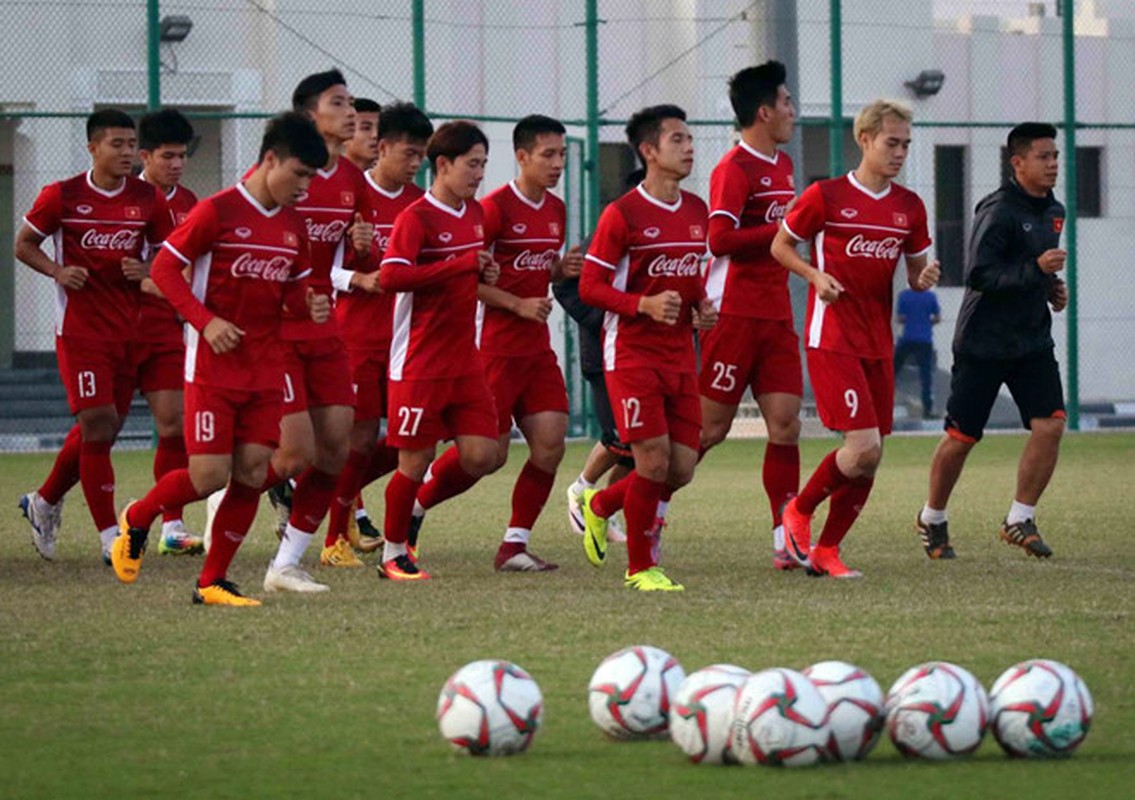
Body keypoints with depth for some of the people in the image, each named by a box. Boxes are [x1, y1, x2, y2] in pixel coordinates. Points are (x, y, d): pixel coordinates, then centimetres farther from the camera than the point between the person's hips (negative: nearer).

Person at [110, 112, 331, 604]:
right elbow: (164, 268, -8)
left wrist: (311, 305, -4)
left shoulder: (293, 226, 9)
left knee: (252, 474, -1)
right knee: (210, 475, -10)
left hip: (265, 369, 6)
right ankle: (136, 520, 19)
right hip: (213, 366, -6)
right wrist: (205, 321, -19)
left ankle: (212, 582, 9)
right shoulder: (218, 212, -10)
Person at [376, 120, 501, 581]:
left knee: (481, 456, -1)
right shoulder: (416, 218, -13)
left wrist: (485, 274, 6)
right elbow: (391, 276, -28)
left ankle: (415, 507, 21)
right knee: (415, 460, -1)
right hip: (421, 363, -7)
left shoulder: (475, 214, 12)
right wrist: (463, 265, -26)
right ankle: (393, 555, 13)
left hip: (465, 360, 7)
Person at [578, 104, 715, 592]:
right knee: (654, 460, -11)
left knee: (682, 469, 2)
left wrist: (702, 304, 3)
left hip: (680, 354, 7)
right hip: (632, 352, -7)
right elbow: (589, 287, -10)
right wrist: (645, 305, -23)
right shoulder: (622, 215, -11)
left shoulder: (696, 211, 10)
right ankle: (641, 568, 4)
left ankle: (599, 505, 28)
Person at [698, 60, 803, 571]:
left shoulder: (782, 164, 17)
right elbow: (720, 239, -22)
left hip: (776, 316, 8)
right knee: (711, 427, -3)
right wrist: (783, 229, -20)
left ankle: (787, 541, -1)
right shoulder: (735, 168, -12)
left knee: (786, 423, -1)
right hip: (734, 313, -8)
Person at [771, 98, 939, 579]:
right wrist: (816, 276, -13)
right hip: (831, 338, -6)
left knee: (869, 458, 3)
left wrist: (925, 279, -7)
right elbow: (780, 245, 4)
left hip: (878, 344, 6)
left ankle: (825, 549, 17)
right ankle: (798, 512, 8)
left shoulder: (909, 207, 9)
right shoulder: (826, 196, -6)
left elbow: (916, 271, 17)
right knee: (864, 446, -16)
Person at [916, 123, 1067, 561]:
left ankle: (1019, 520, 0)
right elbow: (978, 275, -24)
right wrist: (1035, 270, -28)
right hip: (984, 341, -6)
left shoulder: (1053, 212, 11)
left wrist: (1052, 288, 9)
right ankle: (932, 520, 23)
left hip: (1032, 340, 6)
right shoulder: (998, 212, -16)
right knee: (961, 437, 1)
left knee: (1050, 423, -12)